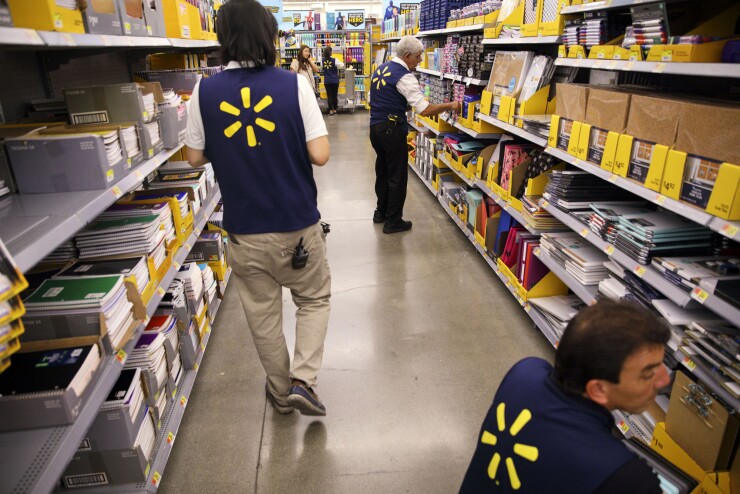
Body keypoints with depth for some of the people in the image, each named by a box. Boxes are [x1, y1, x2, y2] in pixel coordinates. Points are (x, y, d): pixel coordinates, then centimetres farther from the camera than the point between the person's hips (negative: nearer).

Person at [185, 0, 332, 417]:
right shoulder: (294, 85, -11)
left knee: (263, 315, 19)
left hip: (245, 231, 2)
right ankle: (302, 380, 13)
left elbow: (195, 157, 3)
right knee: (315, 299, 23)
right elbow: (320, 155, -12)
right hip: (298, 225, -1)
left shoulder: (205, 92, -5)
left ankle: (281, 390, 37)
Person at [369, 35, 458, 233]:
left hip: (375, 126, 9)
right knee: (397, 176, 1)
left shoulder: (381, 68, 10)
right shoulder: (404, 76, -17)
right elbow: (424, 110, -22)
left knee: (383, 171, 20)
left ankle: (381, 212, 31)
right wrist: (450, 106, -12)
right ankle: (393, 221, 7)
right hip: (392, 129, -9)